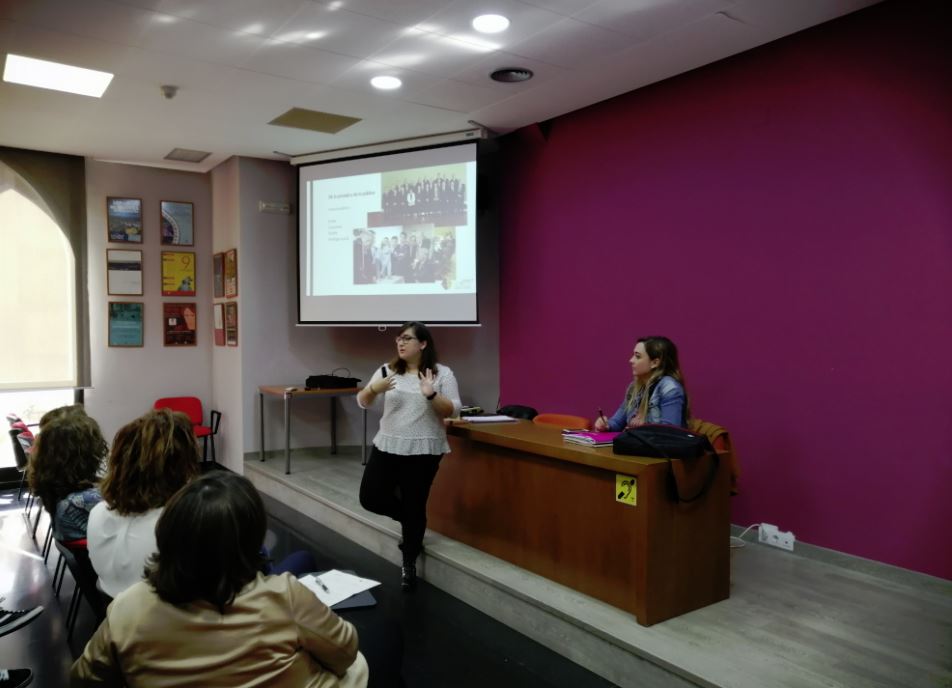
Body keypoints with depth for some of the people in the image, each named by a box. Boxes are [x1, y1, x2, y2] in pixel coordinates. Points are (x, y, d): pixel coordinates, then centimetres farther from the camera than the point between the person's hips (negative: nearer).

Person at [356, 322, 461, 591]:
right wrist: (374, 389, -19)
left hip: (423, 451, -4)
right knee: (370, 498, 4)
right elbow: (362, 402, 3)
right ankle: (410, 521, 32)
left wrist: (431, 395, -25)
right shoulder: (387, 370, 3)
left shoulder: (442, 373, -4)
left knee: (414, 506, 2)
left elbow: (453, 411, -8)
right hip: (387, 447, 4)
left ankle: (409, 565, 22)